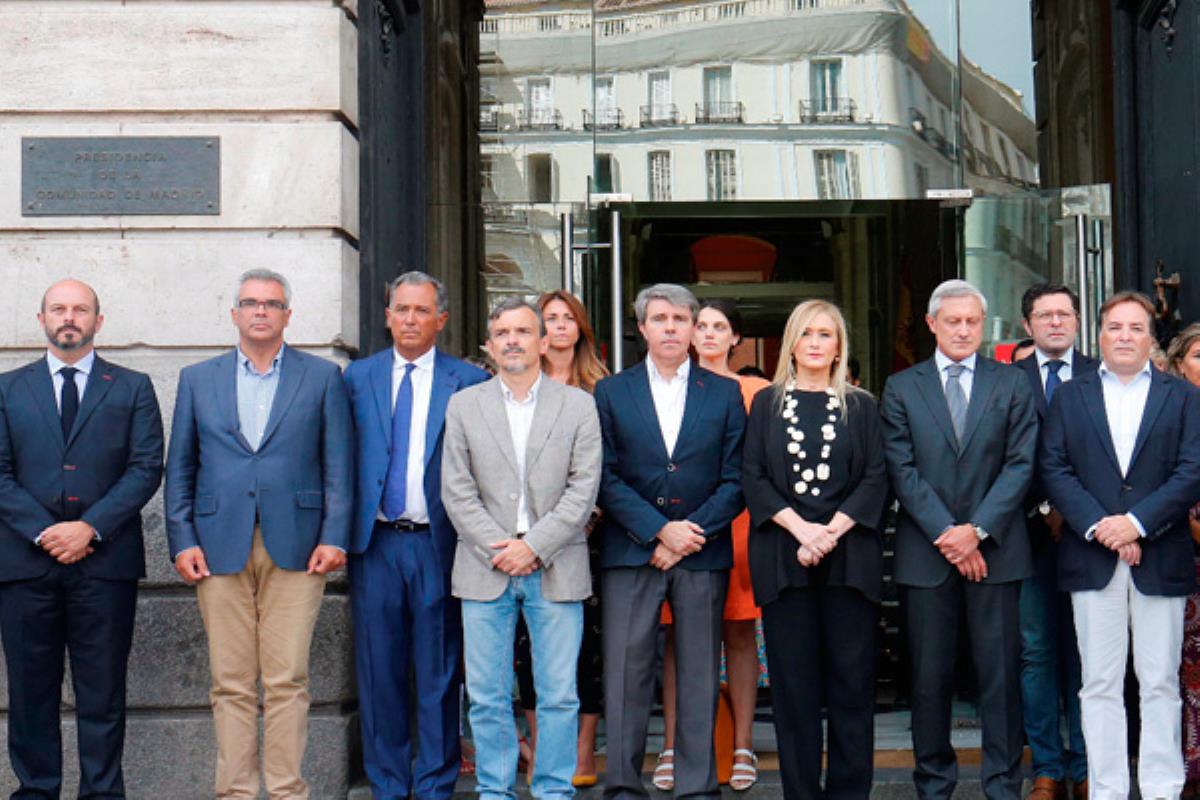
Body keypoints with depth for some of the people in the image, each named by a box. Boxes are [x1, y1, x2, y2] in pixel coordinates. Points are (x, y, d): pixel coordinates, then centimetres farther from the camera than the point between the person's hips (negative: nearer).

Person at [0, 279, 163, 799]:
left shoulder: (132, 388, 10)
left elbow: (146, 468, 0)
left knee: (102, 691, 2)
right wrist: (42, 531, -10)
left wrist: (90, 528, -12)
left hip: (105, 561, -1)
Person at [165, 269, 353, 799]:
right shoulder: (197, 379, 14)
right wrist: (182, 541, 2)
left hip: (296, 547, -1)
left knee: (287, 681, -2)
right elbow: (179, 469, 12)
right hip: (219, 548, 1)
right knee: (231, 685, 2)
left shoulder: (322, 377, 10)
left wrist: (334, 537, -3)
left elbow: (338, 464, 6)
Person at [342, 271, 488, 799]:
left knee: (439, 673, 3)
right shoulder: (357, 377, 10)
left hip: (439, 542, -2)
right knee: (379, 671, 7)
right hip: (375, 541, 2)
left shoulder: (468, 382, 3)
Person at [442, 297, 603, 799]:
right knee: (488, 697, 5)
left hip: (556, 570, -1)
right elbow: (457, 491, 3)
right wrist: (497, 548, -8)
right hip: (486, 569, 1)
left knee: (559, 696, 2)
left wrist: (534, 546, -10)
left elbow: (584, 489, -1)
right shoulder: (464, 406, 9)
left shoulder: (579, 405, 6)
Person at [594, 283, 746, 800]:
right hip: (629, 552, -1)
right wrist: (660, 529, -10)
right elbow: (606, 478, 0)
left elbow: (735, 480, 4)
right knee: (625, 674, -2)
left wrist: (691, 533, -8)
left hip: (703, 555, 1)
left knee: (700, 676, 3)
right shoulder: (611, 393, 8)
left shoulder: (724, 394, 10)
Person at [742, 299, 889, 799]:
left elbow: (876, 478, 2)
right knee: (793, 681, 1)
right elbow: (752, 477, 3)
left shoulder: (860, 406, 11)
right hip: (783, 554, 0)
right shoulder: (767, 403, 11)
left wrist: (832, 531, -12)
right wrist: (800, 528, -11)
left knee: (852, 677, -1)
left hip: (849, 554, 0)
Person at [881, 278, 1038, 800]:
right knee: (929, 676, 4)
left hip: (995, 549, 0)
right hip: (925, 553, 0)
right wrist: (946, 534, -10)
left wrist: (977, 530, -11)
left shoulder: (1012, 385, 9)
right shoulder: (901, 388, 7)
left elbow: (1020, 464, 0)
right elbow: (902, 470, 0)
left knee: (1000, 674, 2)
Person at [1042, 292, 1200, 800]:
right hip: (1093, 558, 1)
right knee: (1100, 685, 3)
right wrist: (1097, 525, -11)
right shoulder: (1070, 396, 11)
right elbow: (1053, 469, 2)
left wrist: (1137, 522, -13)